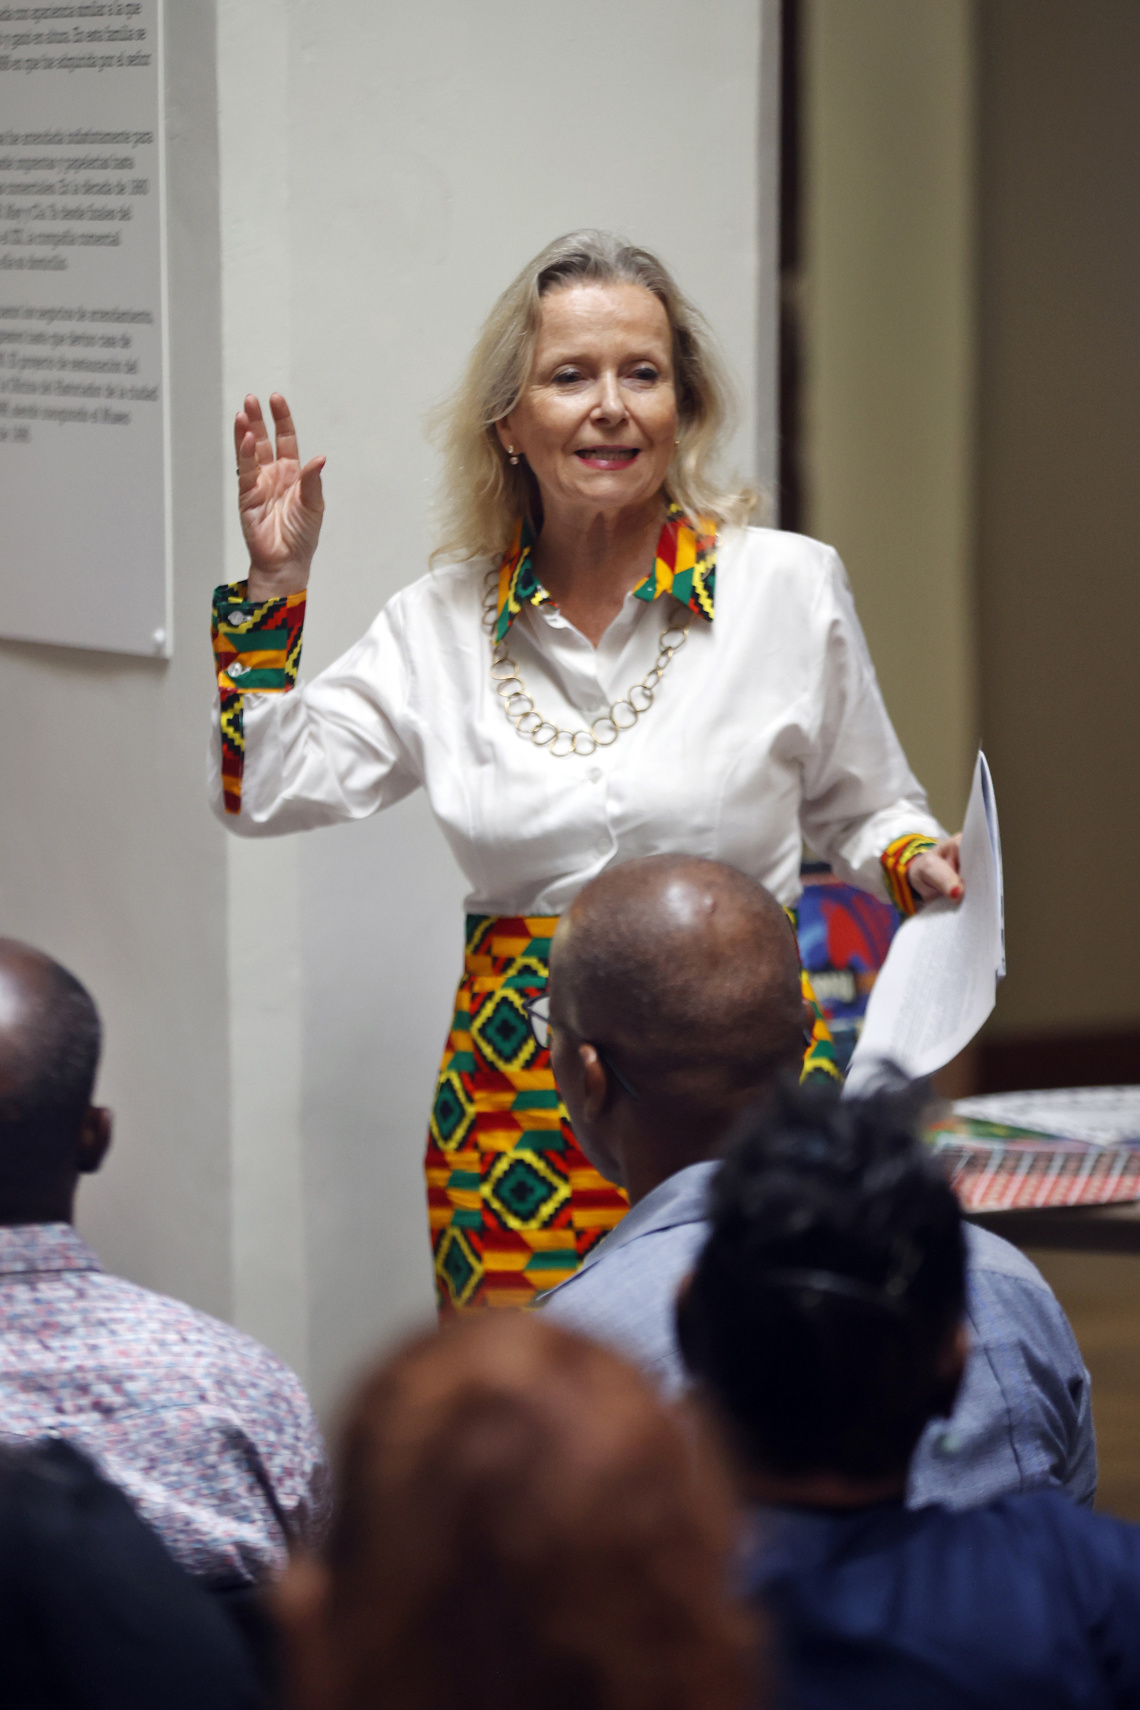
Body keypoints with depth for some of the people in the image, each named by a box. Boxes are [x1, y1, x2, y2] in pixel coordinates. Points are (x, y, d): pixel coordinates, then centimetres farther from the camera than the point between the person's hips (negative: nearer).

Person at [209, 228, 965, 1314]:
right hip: (514, 1086, 1)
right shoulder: (439, 623, 6)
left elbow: (859, 815, 13)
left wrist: (919, 864, -7)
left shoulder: (791, 588, 1)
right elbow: (264, 794, 5)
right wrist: (273, 586, 1)